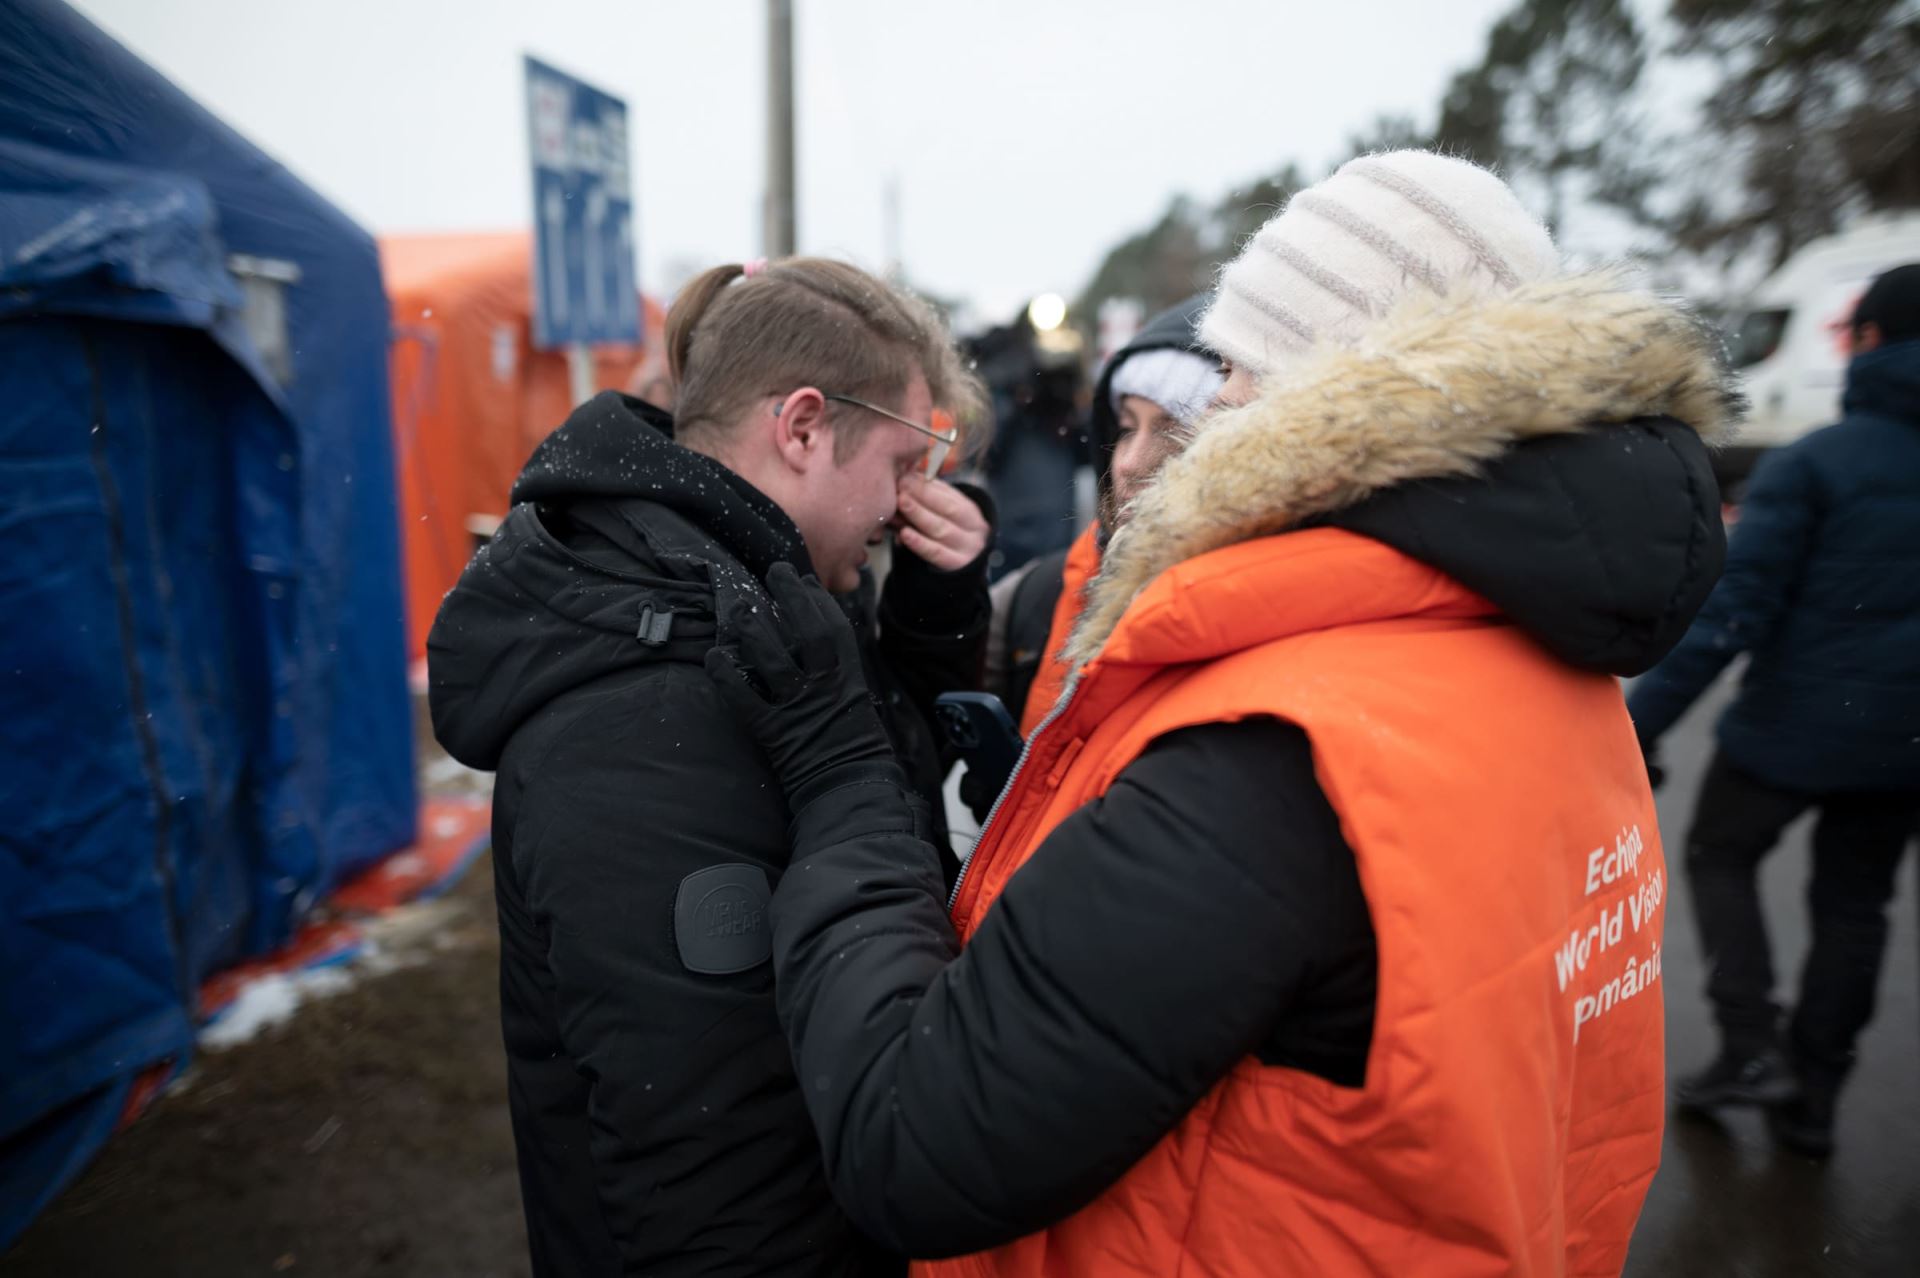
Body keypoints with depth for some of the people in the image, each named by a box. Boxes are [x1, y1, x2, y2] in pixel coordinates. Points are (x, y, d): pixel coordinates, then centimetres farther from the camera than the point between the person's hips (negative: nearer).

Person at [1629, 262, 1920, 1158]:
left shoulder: (1812, 463, -14)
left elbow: (1729, 614, -21)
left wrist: (1640, 725, -21)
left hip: (1793, 729, -5)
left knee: (1719, 857, 17)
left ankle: (1753, 1046, 10)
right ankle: (1813, 1095, 25)